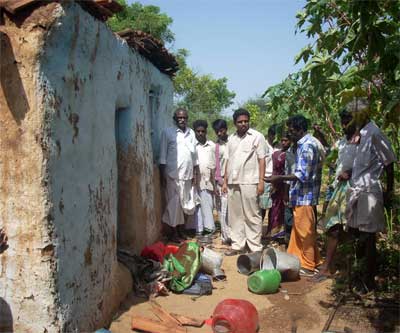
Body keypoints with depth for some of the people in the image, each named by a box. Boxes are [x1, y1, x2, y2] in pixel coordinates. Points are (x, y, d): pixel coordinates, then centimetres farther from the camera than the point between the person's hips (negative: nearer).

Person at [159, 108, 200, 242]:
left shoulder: (191, 133, 12)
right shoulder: (167, 132, -2)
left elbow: (194, 155, 15)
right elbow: (162, 156, -3)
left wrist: (195, 174, 12)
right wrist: (162, 175, -7)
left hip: (188, 175, 5)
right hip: (173, 175, -5)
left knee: (187, 203, 8)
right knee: (174, 203, -1)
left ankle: (180, 230, 23)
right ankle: (173, 232, 11)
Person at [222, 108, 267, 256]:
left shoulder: (257, 136, -1)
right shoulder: (231, 138, 14)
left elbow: (261, 160, -4)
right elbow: (228, 161, 16)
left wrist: (261, 181, -11)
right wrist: (225, 181, 12)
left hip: (249, 182, -5)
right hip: (233, 182, 5)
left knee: (252, 215, -1)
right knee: (235, 215, 10)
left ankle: (255, 247, 7)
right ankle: (237, 245, 19)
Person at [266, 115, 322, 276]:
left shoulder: (307, 146, -17)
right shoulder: (306, 143, 14)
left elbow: (303, 175, -23)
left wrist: (280, 178, -21)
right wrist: (282, 179, 16)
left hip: (304, 196, -10)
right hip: (301, 195, 10)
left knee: (305, 231, 0)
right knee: (298, 230, 16)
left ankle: (308, 266, 11)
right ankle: (297, 260, 26)